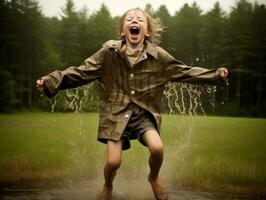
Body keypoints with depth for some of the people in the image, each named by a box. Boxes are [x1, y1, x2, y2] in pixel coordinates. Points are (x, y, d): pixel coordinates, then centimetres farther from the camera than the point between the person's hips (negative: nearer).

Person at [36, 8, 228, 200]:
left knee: (157, 148, -25)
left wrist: (216, 75, -3)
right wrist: (51, 81, -16)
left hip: (144, 114, 1)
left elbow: (185, 72, 4)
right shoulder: (108, 53, -7)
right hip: (116, 114, 0)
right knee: (113, 161, -14)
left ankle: (154, 178, 12)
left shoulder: (159, 56, -5)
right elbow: (81, 72, -5)